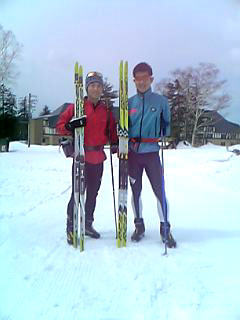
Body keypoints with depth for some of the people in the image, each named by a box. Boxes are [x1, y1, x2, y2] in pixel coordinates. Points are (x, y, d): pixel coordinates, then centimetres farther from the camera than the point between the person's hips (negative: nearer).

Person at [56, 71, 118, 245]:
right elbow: (60, 124, -1)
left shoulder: (106, 110, 11)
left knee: (93, 193, 13)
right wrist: (70, 127, -21)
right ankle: (71, 226, 9)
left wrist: (115, 143, -2)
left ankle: (88, 224, 27)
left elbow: (112, 130, 16)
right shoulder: (76, 106, 0)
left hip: (98, 157, 4)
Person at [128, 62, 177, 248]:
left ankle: (165, 228, 12)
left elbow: (166, 124, 8)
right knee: (135, 190, 10)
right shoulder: (129, 103, 9)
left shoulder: (161, 101, 3)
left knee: (160, 190, -4)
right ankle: (139, 226, 26)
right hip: (133, 153, 3)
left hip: (152, 152, -2)